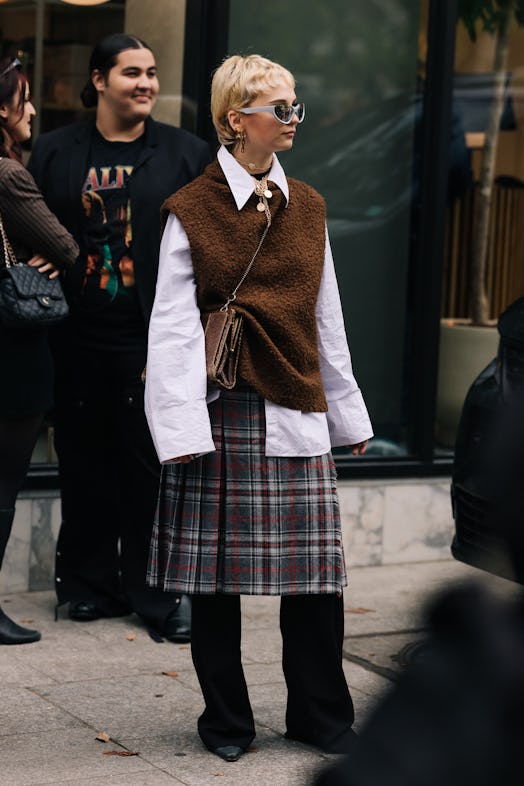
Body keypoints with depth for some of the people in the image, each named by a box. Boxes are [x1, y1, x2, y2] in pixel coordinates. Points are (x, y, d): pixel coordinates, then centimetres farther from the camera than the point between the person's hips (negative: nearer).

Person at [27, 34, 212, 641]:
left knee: (155, 468, 2)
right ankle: (91, 584, 23)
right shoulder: (54, 152, 7)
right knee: (84, 466, 9)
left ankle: (159, 593, 13)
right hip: (78, 340, 1)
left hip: (153, 341, -1)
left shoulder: (187, 154, 6)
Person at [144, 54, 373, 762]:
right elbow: (172, 324, -4)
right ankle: (226, 721, 18)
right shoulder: (192, 211, -1)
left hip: (296, 410, 4)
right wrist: (183, 426, -12)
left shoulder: (307, 208, 13)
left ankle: (320, 715, 17)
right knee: (217, 570, 3)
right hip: (223, 406, -3)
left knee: (315, 569, 1)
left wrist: (347, 413, 17)